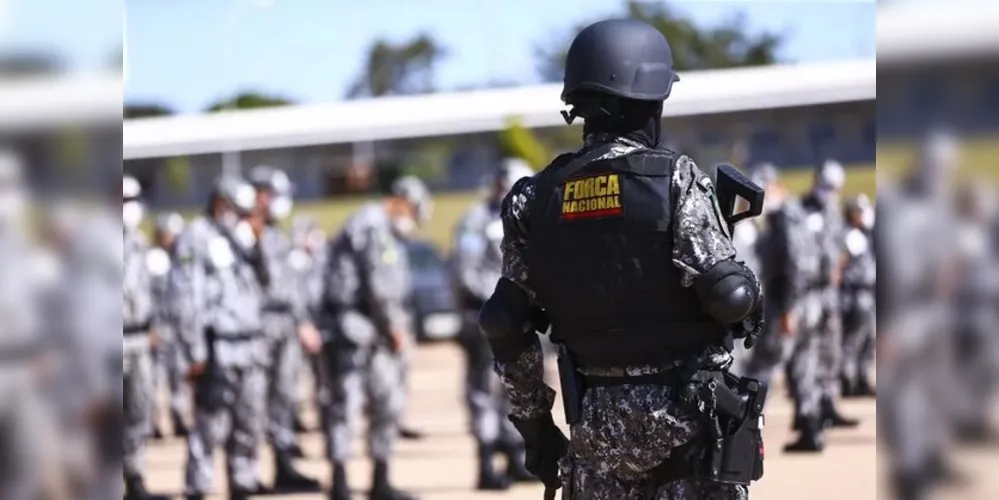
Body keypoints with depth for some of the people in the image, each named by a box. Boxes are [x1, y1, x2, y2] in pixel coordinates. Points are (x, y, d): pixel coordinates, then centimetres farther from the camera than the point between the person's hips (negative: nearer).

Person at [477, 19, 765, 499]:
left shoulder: (536, 199, 4)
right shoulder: (675, 181, -10)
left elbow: (506, 329, 4)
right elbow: (729, 294, -15)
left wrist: (534, 428, 13)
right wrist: (751, 311, 8)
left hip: (595, 421, 4)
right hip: (686, 412, -4)